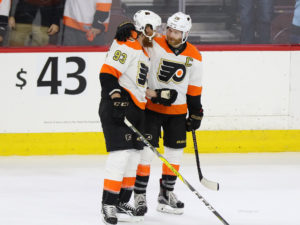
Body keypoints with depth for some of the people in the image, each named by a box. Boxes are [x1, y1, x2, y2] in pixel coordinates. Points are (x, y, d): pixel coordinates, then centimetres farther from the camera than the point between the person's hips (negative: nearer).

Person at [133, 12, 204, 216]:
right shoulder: (154, 45, -12)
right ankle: (140, 194, 2)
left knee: (175, 151, 9)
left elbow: (194, 89, 6)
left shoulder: (194, 57, -1)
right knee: (146, 149, -7)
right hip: (150, 107, -4)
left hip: (177, 110, 4)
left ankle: (167, 193, 24)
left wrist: (195, 113, 8)